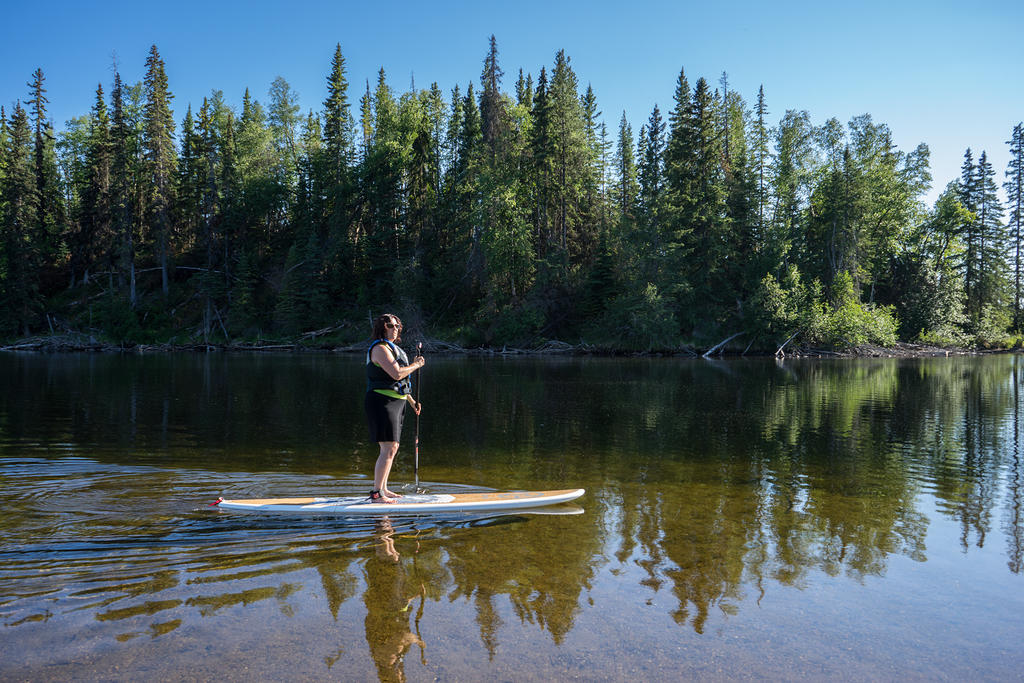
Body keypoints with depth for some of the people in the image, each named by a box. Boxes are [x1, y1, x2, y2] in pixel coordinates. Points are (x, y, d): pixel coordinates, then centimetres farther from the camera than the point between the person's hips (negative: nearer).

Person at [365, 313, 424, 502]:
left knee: (392, 448, 15)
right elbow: (397, 374, -23)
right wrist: (416, 365, -8)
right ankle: (376, 493, -8)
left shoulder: (392, 348, 20)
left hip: (394, 402, 10)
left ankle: (383, 488, 24)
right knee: (389, 449, -13)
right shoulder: (380, 348, -12)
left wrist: (412, 401, 24)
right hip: (382, 402, -10)